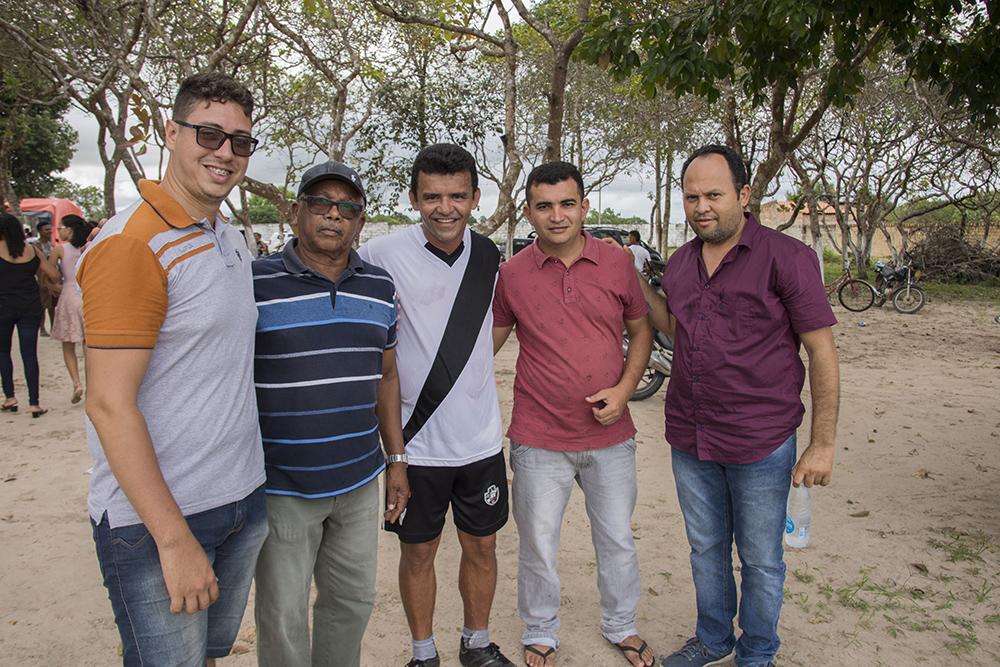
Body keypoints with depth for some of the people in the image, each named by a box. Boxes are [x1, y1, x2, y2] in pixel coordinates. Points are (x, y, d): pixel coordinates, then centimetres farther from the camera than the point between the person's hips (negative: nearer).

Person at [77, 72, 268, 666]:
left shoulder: (233, 240, 9)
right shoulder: (132, 245, -16)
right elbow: (110, 406, -20)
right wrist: (175, 539, -21)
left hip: (244, 504, 8)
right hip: (153, 524, -7)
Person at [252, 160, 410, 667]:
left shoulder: (380, 288, 6)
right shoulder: (255, 283, -10)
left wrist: (396, 460, 12)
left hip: (360, 480, 5)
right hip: (282, 487, -4)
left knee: (353, 600, 18)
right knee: (282, 617, 9)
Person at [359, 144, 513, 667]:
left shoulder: (488, 256, 0)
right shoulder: (383, 255, -12)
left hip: (481, 438, 3)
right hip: (414, 440, -3)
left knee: (481, 545, 16)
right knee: (418, 550, 13)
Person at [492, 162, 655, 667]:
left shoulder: (617, 264, -2)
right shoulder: (511, 274, -5)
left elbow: (641, 330, 7)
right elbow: (488, 341, 5)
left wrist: (624, 389, -7)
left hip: (610, 436, 2)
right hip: (539, 440, -1)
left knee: (617, 541, 18)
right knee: (538, 547, 12)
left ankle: (621, 626, 43)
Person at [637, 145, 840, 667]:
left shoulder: (786, 257, -12)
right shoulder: (680, 263, 6)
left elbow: (822, 351, -11)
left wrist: (822, 444, -12)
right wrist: (640, 285, 7)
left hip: (761, 444, -5)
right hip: (688, 438, 5)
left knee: (760, 561, 13)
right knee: (705, 549, 20)